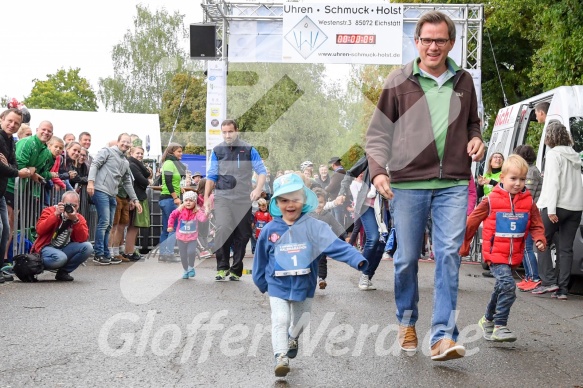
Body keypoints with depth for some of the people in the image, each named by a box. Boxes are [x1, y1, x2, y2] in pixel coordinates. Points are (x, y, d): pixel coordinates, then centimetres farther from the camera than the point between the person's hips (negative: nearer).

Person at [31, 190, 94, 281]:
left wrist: (75, 220, -19)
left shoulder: (79, 218, 6)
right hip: (46, 248, -5)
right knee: (60, 258, -37)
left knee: (87, 247, -19)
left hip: (65, 249, 5)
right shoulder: (50, 211, -2)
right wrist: (56, 214, -21)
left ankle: (63, 272, -6)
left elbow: (82, 239, -10)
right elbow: (39, 230, -18)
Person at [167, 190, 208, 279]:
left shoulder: (197, 211, -12)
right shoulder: (180, 210, -6)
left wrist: (206, 214, -50)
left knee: (191, 252, -21)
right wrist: (170, 226, 3)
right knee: (183, 255, 7)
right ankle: (186, 270, 29)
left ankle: (191, 267, 6)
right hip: (181, 237, 2)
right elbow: (172, 216, 9)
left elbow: (202, 219, -30)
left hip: (192, 237, -2)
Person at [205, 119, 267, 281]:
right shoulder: (217, 151, 6)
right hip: (222, 198, 0)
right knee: (223, 229, -19)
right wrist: (206, 198, 5)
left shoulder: (248, 150, 2)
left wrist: (258, 189, -16)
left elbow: (262, 171, 1)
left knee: (242, 235, 3)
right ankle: (222, 267, -11)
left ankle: (236, 270, 15)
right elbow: (211, 176, 9)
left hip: (244, 199, 1)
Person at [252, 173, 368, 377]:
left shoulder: (314, 227, -13)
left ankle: (292, 340, 49)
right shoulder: (270, 230, -8)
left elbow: (336, 246, -25)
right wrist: (261, 282, 12)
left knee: (300, 322, 19)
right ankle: (281, 357, -12)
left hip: (304, 285, 1)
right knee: (280, 321, -12)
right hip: (278, 286, -1)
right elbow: (261, 259, 4)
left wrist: (358, 260, -38)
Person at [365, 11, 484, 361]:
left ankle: (443, 336, -7)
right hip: (408, 184, -1)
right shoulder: (399, 82, 2)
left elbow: (472, 123, 26)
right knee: (407, 259, 6)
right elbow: (378, 133, 3)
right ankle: (407, 322, 28)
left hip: (453, 184, 2)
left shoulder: (463, 81, 11)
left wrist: (476, 139, 4)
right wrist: (378, 170, -11)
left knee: (449, 255, -8)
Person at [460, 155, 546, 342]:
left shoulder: (528, 202, 3)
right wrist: (464, 245, 5)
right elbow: (472, 221, 0)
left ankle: (488, 320, 39)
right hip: (495, 253, -5)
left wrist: (539, 239, -10)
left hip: (514, 256, 5)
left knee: (500, 289, 18)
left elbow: (536, 224, 11)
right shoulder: (491, 200, -9)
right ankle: (500, 327, -15)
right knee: (508, 286, -22)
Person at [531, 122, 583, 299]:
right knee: (566, 248, 6)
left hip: (557, 205, -6)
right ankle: (562, 289, 5)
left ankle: (549, 281, -2)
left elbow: (553, 182, -14)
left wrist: (551, 209, -18)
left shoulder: (554, 154, -5)